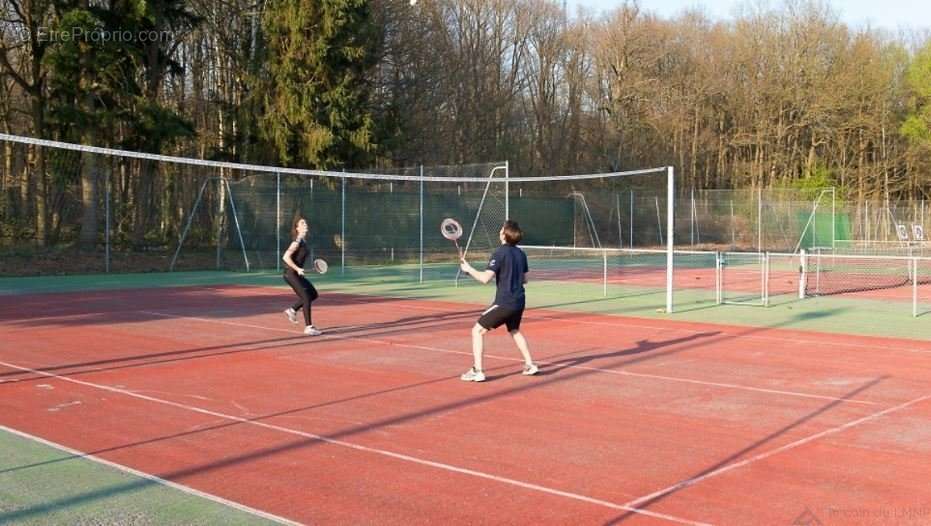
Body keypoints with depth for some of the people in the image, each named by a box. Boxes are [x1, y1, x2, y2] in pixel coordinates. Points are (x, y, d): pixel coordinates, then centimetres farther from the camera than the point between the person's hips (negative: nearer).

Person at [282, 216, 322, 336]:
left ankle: (292, 310, 24)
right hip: (291, 274, -9)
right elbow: (286, 257, -23)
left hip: (297, 274, 9)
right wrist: (297, 269, -26)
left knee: (314, 294, 13)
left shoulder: (304, 241, 10)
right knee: (306, 297, -14)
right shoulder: (297, 241, -16)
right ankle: (308, 327, -10)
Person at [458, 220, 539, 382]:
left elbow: (485, 278, -21)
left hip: (504, 302, -8)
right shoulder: (521, 254, 8)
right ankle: (530, 365, 33)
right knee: (515, 331, 31)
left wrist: (468, 268, -7)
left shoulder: (500, 253, -14)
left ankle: (477, 371, -6)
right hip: (519, 301, 8)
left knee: (477, 331, 0)